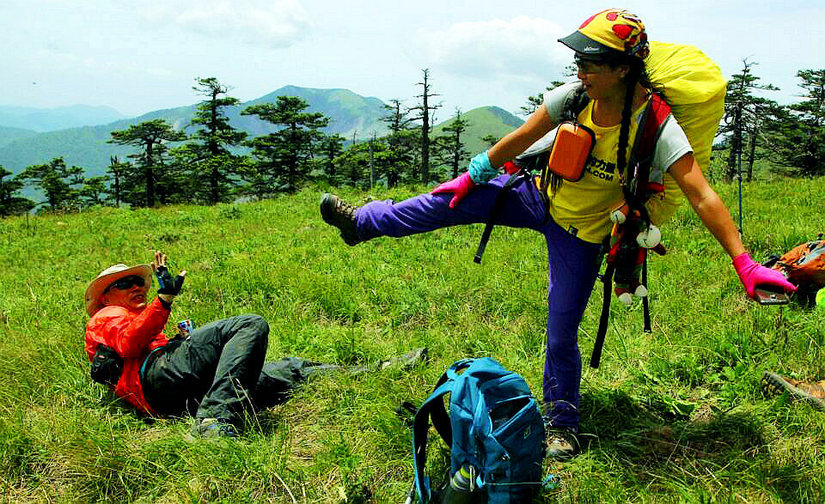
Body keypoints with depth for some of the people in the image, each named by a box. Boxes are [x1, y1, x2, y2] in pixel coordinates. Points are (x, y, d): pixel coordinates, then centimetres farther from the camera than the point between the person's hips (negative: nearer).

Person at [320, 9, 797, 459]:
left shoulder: (656, 127, -30)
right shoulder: (574, 96, -17)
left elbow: (703, 196, -35)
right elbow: (521, 138, -4)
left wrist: (745, 262, -43)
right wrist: (473, 176, 5)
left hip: (582, 233, -3)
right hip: (543, 198, 4)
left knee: (562, 334, 0)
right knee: (455, 199, -4)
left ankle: (562, 424, 24)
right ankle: (363, 221, 18)